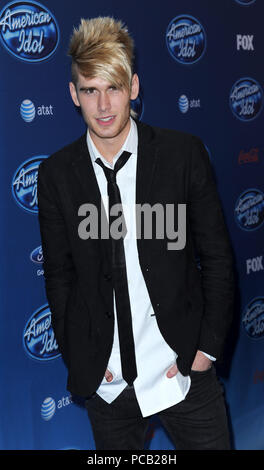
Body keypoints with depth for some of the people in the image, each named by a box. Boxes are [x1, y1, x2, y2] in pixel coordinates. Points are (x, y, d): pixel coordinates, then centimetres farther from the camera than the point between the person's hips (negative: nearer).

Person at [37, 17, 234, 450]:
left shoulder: (183, 153, -7)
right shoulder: (55, 174, -2)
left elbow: (217, 256, -2)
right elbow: (59, 274, 5)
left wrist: (208, 347, -6)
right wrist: (76, 357, 0)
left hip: (183, 368, -1)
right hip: (105, 380, 2)